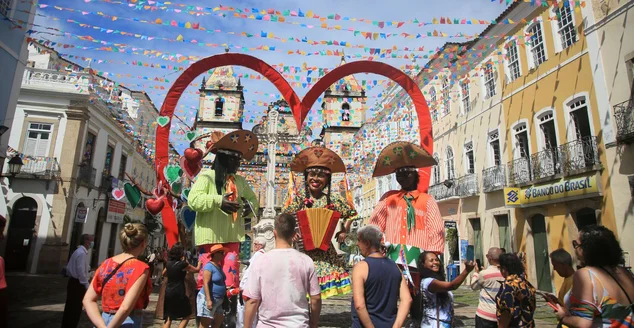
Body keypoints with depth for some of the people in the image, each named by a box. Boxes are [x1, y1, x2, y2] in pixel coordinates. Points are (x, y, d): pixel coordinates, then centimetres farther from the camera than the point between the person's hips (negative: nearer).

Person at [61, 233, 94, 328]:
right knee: (75, 309, 0)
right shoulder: (82, 253, -19)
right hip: (78, 284, -10)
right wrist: (87, 286, -17)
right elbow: (81, 272, -22)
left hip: (73, 282, 10)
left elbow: (68, 268, 18)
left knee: (70, 308, 18)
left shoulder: (77, 251, 14)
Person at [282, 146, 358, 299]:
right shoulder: (298, 199, -1)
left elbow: (351, 213, 16)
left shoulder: (332, 200, 2)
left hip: (325, 252, 1)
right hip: (302, 250, -1)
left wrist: (344, 231, 6)